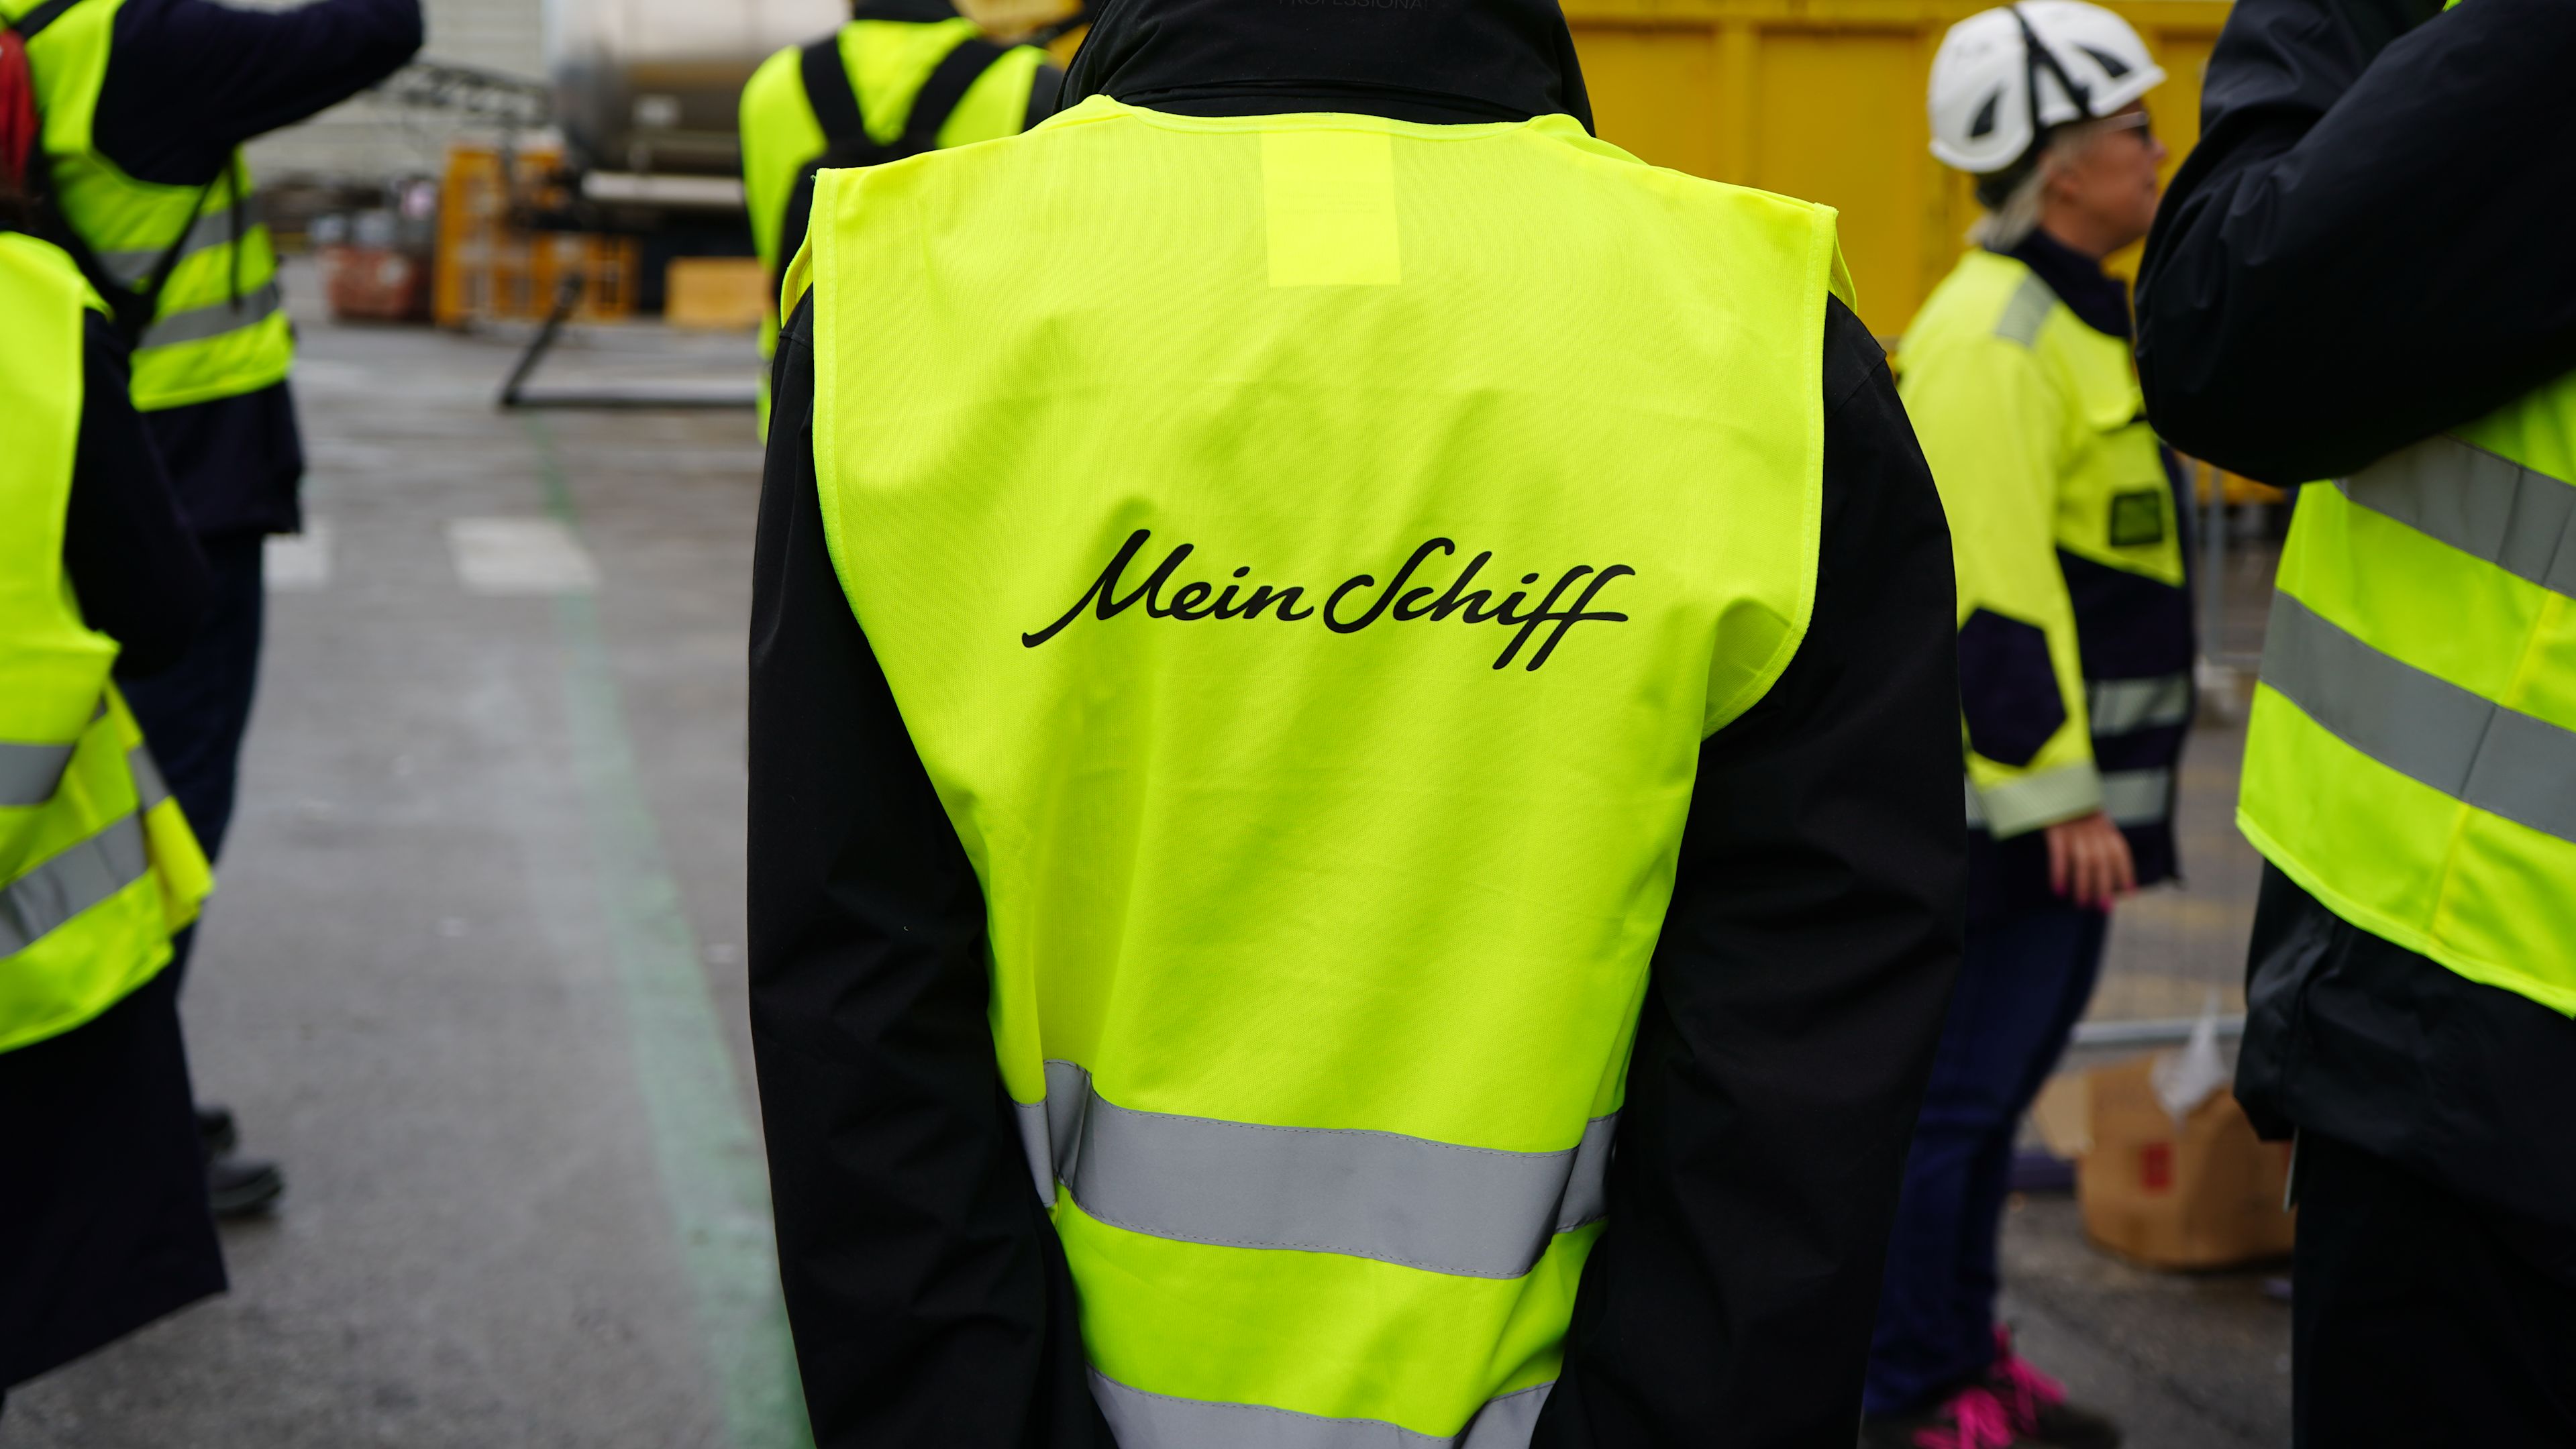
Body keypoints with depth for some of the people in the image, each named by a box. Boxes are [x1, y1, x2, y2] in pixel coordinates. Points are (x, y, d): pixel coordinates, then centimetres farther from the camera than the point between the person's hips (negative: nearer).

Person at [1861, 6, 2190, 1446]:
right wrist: (2060, 791, -23)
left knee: (2002, 1074, 17)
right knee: (1958, 1090, -2)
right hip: (2014, 798, -10)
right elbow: (1986, 584, -23)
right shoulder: (1993, 332, -17)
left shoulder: (2076, 314, 16)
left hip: (2067, 786, 10)